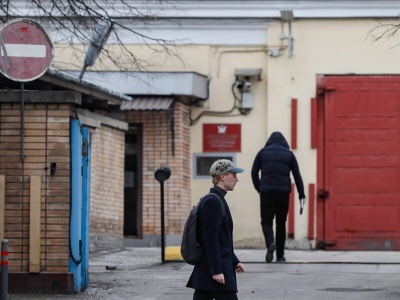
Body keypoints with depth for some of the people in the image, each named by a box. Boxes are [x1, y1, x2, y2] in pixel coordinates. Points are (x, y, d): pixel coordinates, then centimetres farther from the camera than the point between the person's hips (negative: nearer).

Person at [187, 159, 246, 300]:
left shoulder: (218, 200, 17)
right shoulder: (212, 202, -14)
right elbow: (210, 239, -19)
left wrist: (235, 262, 22)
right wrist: (217, 270, -21)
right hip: (215, 269, -10)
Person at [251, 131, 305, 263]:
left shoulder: (263, 152, 9)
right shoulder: (289, 154, 10)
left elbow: (254, 172, 5)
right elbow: (297, 176, 5)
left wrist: (258, 188, 16)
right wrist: (301, 194, 7)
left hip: (266, 192, -1)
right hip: (283, 192, 1)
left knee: (266, 221, 3)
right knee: (281, 223, 11)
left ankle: (270, 243, -26)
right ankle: (280, 255, 11)